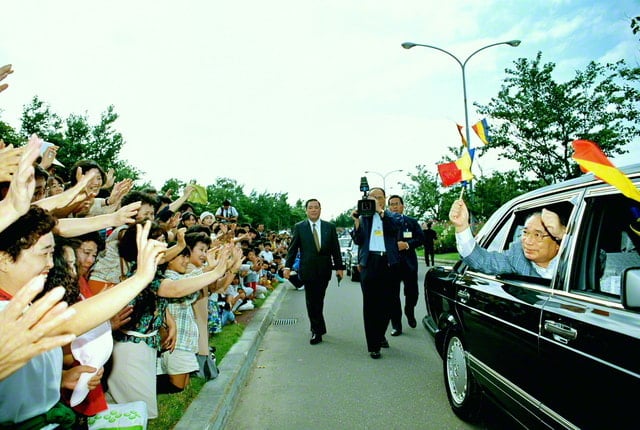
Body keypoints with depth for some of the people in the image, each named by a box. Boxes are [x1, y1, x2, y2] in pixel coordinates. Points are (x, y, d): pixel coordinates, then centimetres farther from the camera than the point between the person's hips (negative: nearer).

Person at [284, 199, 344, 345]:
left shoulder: (330, 227, 6)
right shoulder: (299, 227, 1)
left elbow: (335, 249, 6)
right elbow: (292, 248, 0)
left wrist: (339, 267, 2)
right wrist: (287, 266, -7)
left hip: (324, 270, 2)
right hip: (308, 270, -1)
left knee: (318, 300, 10)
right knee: (311, 301, 2)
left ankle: (316, 329, 28)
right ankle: (318, 330, 13)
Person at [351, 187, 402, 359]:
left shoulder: (392, 216, 9)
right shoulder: (363, 217, 9)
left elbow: (395, 226, -14)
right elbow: (358, 240, 2)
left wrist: (380, 211, -17)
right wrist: (356, 221, -10)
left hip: (388, 263, 1)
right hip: (369, 263, -1)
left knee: (386, 303, 11)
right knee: (370, 304, -1)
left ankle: (380, 335, 33)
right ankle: (373, 345, 5)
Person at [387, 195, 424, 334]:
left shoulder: (412, 222, 9)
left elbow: (420, 238, 1)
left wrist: (407, 244, -12)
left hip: (409, 263, 1)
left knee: (412, 293, 6)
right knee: (393, 296, 3)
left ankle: (409, 312, 38)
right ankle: (396, 325, 13)